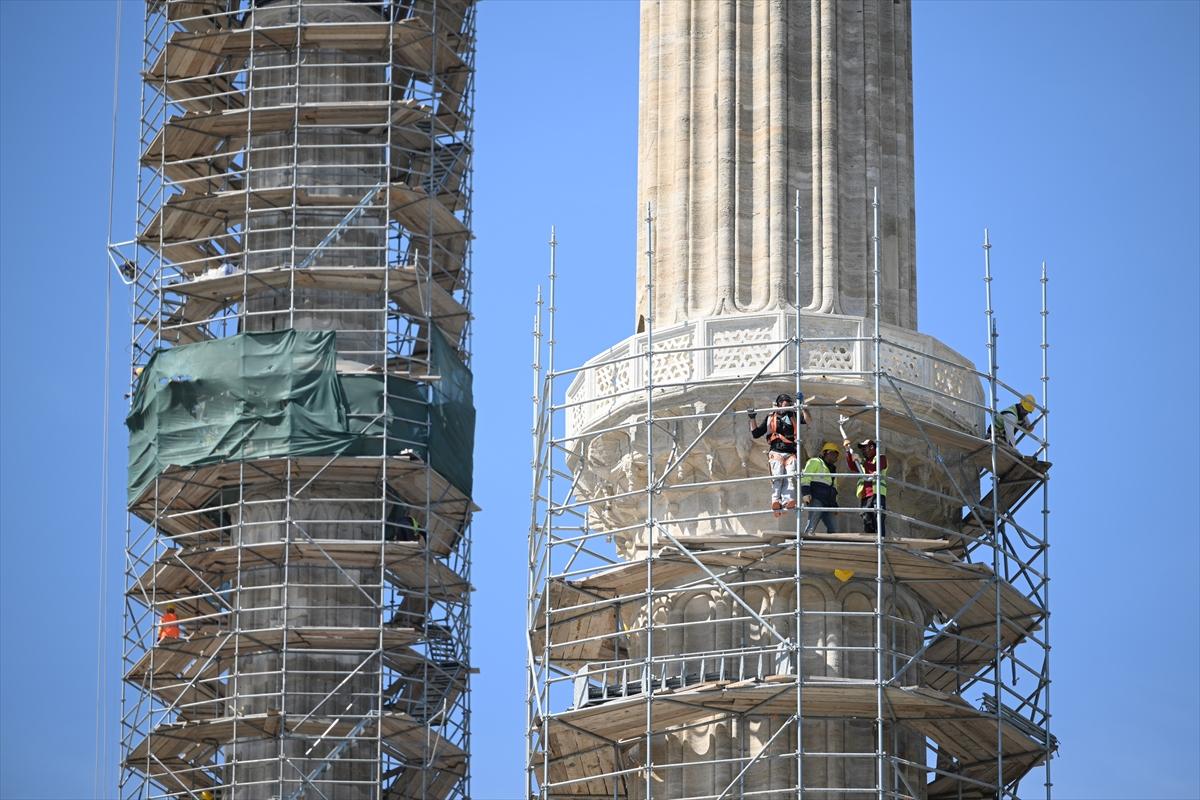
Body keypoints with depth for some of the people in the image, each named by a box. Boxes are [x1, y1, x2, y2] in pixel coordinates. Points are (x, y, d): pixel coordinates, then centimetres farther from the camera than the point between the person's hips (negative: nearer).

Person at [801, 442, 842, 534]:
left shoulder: (831, 468, 31)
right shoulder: (815, 462, 6)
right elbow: (805, 477, -6)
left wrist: (835, 505, 26)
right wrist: (805, 493, -20)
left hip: (827, 503, 8)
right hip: (816, 499, -8)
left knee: (833, 528, -2)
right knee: (812, 525, -19)